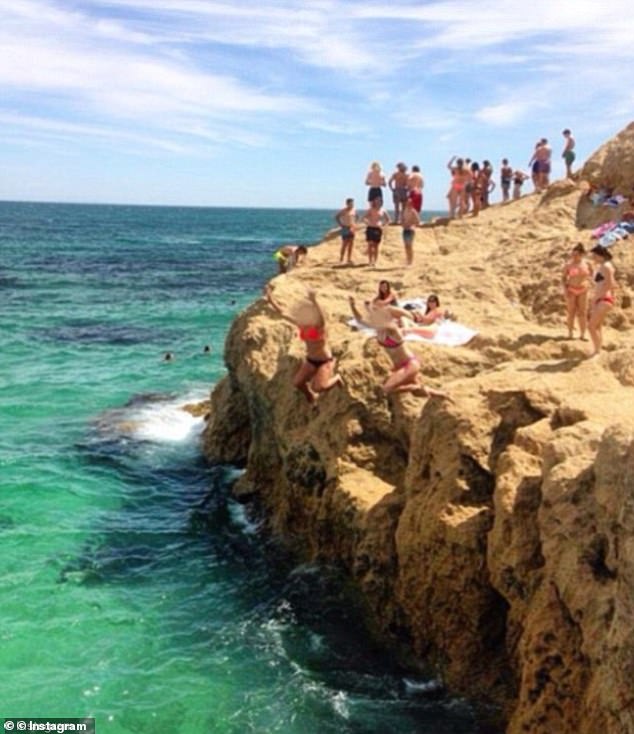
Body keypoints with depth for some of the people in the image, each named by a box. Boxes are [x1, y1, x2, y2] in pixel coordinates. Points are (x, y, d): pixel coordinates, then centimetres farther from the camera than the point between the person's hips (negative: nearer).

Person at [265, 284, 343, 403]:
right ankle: (310, 398, 22)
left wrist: (314, 302, -65)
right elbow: (282, 313, -7)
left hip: (325, 361, -6)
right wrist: (270, 299, -16)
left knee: (318, 388, -25)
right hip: (310, 361, 6)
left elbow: (322, 318, -48)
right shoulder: (301, 325, -8)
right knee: (297, 383, -10)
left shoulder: (319, 326, -23)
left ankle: (336, 378, 8)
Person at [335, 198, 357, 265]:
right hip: (345, 229, -7)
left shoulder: (353, 210, 10)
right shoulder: (343, 211, -10)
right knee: (344, 244, -7)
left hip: (352, 229, 7)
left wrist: (354, 224, 14)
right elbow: (336, 217, -12)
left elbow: (356, 217, 27)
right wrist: (341, 225, -12)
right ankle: (341, 259, -2)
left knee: (351, 245, 6)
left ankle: (349, 259, 12)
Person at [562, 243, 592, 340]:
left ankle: (583, 334, 8)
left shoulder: (586, 263, -3)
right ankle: (570, 334, 8)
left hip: (583, 290, 2)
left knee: (582, 313, 3)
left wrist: (588, 282, 2)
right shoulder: (569, 264, -9)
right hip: (571, 290, -2)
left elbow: (591, 273, 15)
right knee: (571, 312, 1)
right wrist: (565, 289, -11)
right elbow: (563, 277, -2)